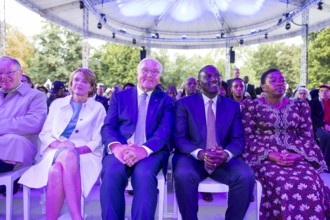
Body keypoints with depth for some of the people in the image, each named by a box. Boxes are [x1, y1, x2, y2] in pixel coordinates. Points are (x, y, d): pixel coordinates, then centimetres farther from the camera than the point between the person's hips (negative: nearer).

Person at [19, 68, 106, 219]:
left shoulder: (98, 108, 12)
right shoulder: (57, 103, 19)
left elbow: (97, 141, 5)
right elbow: (44, 133, 12)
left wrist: (78, 149, -15)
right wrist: (57, 144, -11)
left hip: (84, 154, -1)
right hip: (55, 152, 1)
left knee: (57, 171, -36)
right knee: (68, 155, -38)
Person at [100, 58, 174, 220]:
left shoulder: (166, 101, 14)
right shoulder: (120, 96, 17)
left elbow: (164, 131, -3)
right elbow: (108, 127, 6)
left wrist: (144, 149, -24)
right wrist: (116, 146, -19)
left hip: (151, 151, -1)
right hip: (121, 149, 1)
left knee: (144, 174, -34)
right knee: (112, 173, -32)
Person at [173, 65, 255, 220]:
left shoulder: (233, 106, 11)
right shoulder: (184, 104, 4)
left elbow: (238, 140, 5)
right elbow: (179, 138, -3)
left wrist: (226, 154, -20)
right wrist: (200, 153, -23)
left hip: (224, 160, 2)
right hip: (193, 158, -2)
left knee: (247, 176, -27)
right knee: (183, 176, -34)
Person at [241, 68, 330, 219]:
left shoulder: (300, 106, 14)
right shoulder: (251, 105, 4)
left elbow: (307, 137, 10)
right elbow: (247, 137, -2)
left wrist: (298, 154, -12)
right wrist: (271, 155, -16)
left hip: (297, 157, 3)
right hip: (265, 158, -3)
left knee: (311, 183, -28)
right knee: (285, 185, -33)